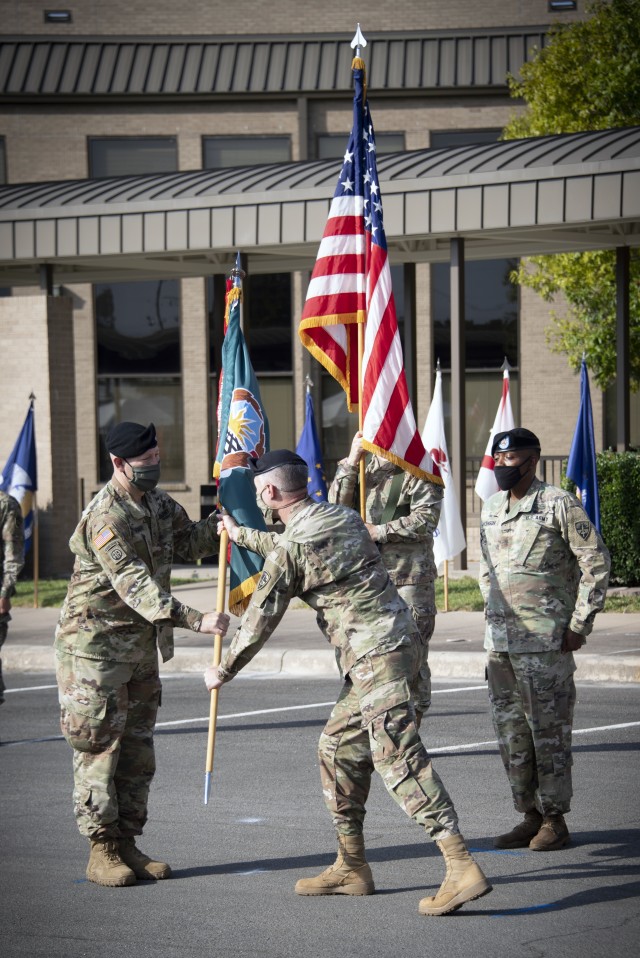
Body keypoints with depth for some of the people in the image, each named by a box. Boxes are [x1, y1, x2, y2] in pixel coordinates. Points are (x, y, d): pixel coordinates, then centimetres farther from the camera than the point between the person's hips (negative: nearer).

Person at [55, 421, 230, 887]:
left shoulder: (157, 503, 6)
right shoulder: (106, 518, -22)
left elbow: (187, 540, 21)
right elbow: (137, 587, -30)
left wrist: (215, 529, -1)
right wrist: (195, 620, -38)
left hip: (142, 641, 8)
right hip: (96, 643, -8)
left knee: (137, 748, 10)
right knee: (98, 747, -4)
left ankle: (127, 843, 16)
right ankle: (102, 851, 0)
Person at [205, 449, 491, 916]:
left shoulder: (288, 551, -11)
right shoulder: (344, 517, 14)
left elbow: (259, 621, -1)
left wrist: (223, 672, 14)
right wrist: (242, 535, 48)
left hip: (377, 658, -10)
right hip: (396, 643, 10)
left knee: (400, 761, -14)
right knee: (339, 747, 18)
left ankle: (464, 869, -22)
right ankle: (351, 867, 23)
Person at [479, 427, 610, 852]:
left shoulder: (558, 504, -7)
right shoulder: (491, 509, 13)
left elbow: (597, 562, -7)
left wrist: (579, 625, -10)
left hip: (546, 641, -7)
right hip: (501, 641, 7)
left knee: (549, 731, -3)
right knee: (511, 733, 9)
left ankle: (555, 821, 4)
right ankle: (530, 816, 17)